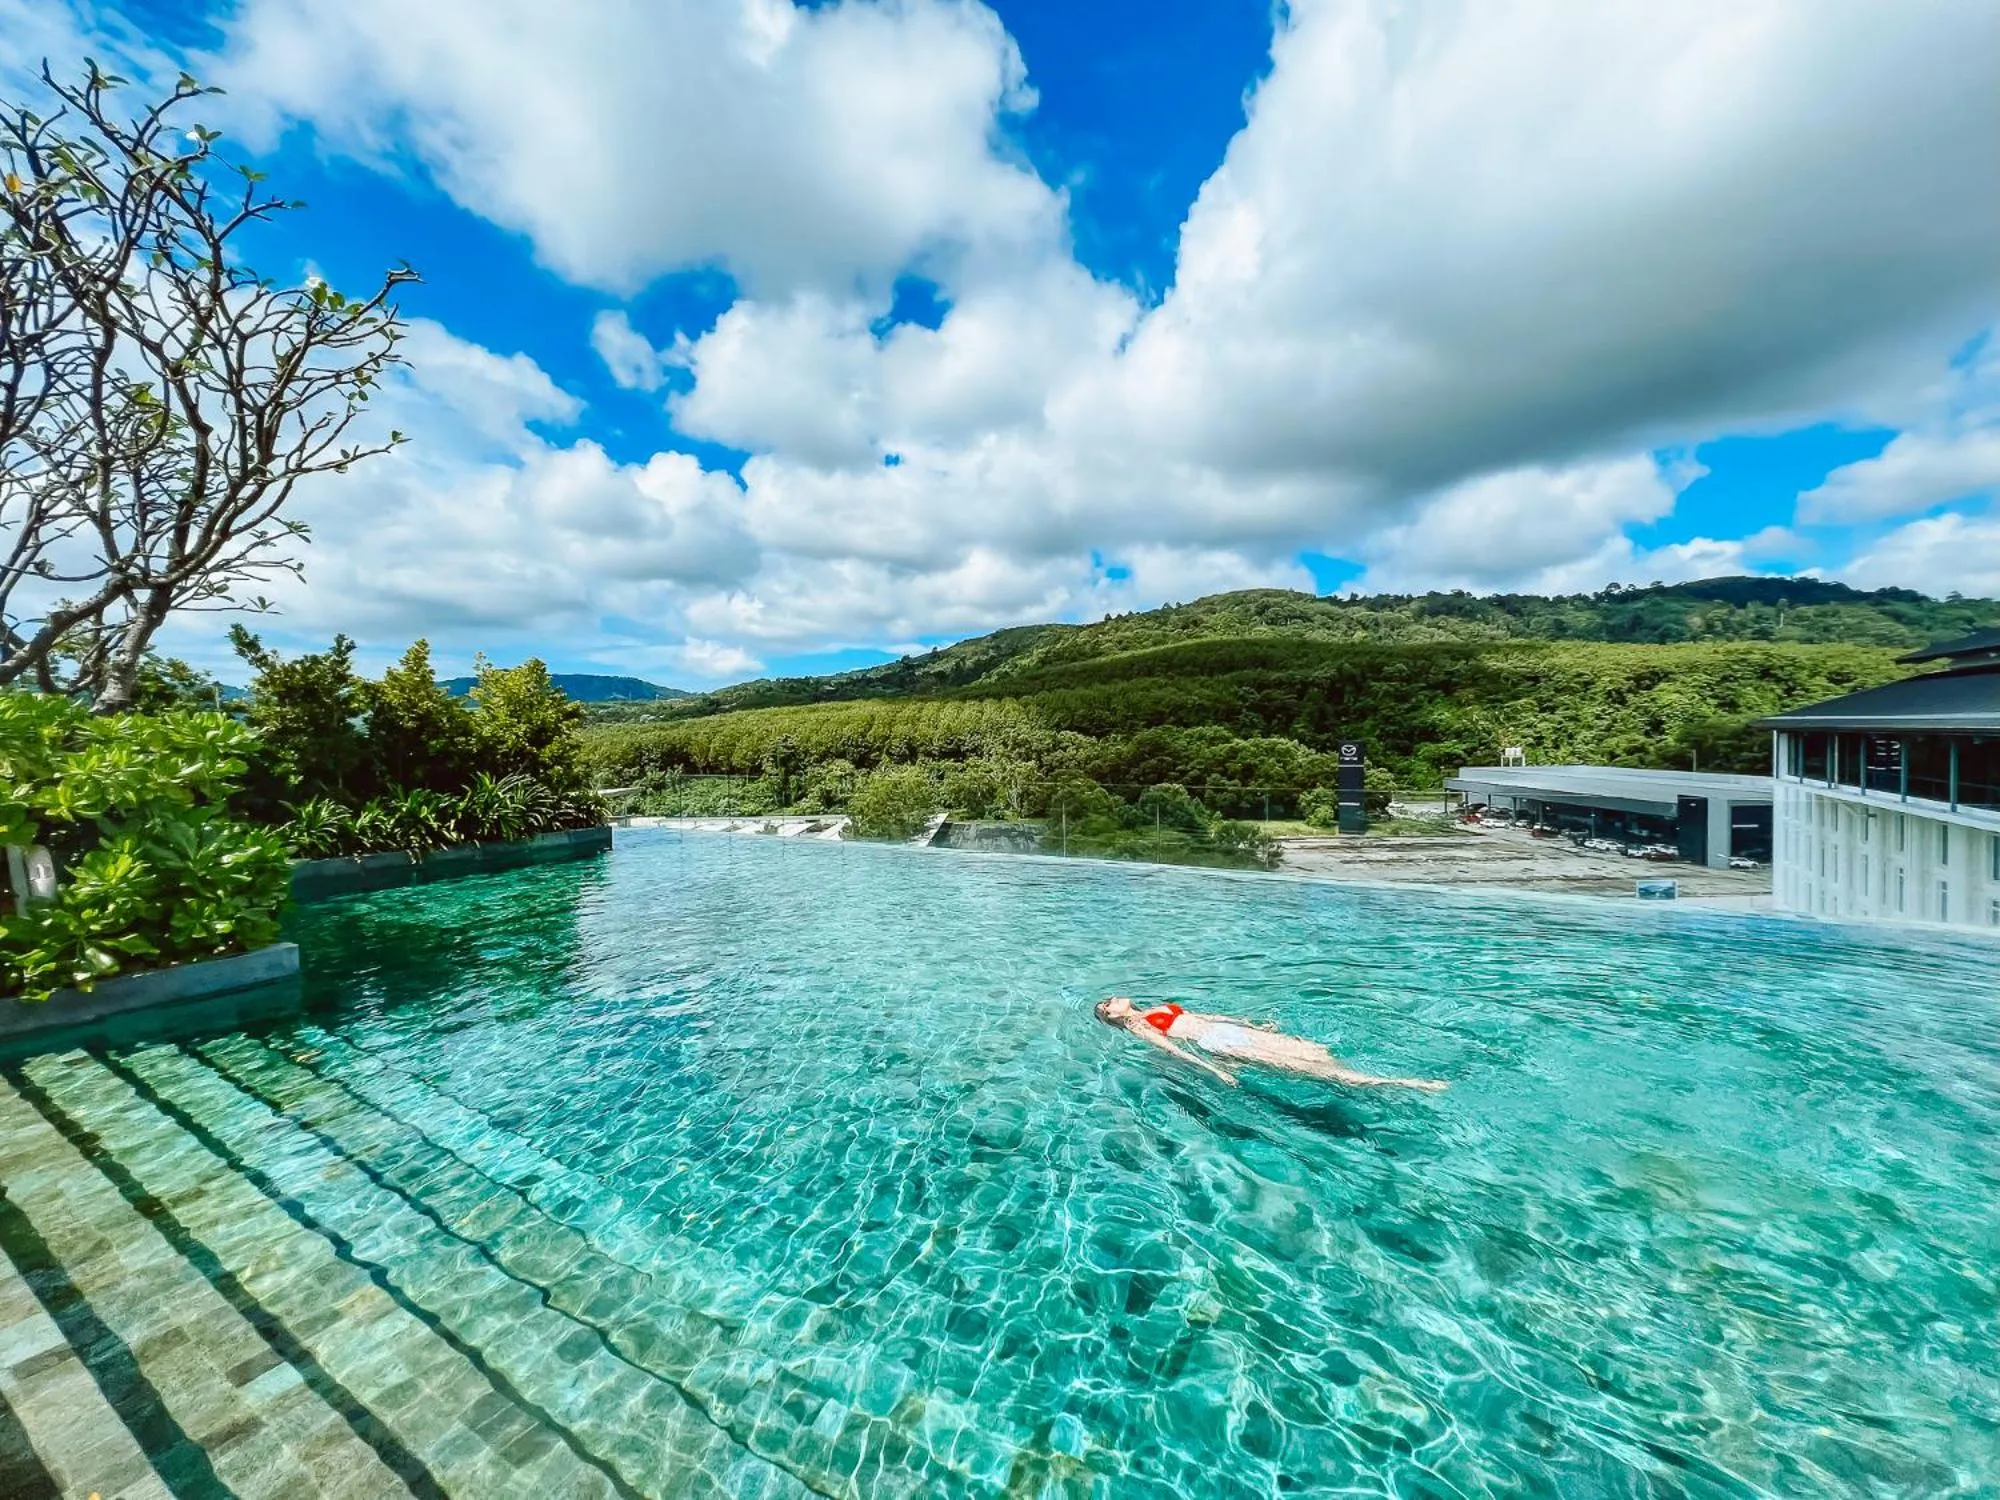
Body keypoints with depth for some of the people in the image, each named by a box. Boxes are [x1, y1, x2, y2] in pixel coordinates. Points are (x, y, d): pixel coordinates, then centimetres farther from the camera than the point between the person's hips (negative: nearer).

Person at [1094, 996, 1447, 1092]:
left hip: (1225, 1029, 9)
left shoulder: (1159, 1008, 25)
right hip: (1214, 1044, -9)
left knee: (1312, 1049, -5)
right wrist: (1212, 1069, -28)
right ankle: (1397, 1085, -17)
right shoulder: (1136, 1026, 1)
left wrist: (1254, 1023, 24)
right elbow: (1170, 1047, -14)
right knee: (1298, 1064, -16)